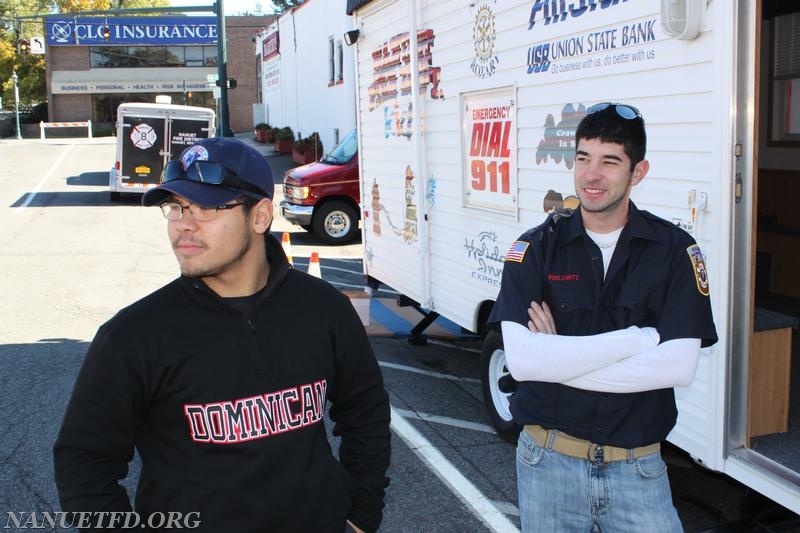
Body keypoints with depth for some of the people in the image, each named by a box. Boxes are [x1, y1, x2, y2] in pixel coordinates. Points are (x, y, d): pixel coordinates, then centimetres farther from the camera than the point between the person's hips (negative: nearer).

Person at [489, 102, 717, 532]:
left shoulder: (675, 250, -4)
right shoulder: (535, 248, -6)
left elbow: (678, 367, -14)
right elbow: (520, 360, -18)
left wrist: (557, 356, -16)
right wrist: (638, 338, -17)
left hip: (638, 469, 0)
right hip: (548, 463, 1)